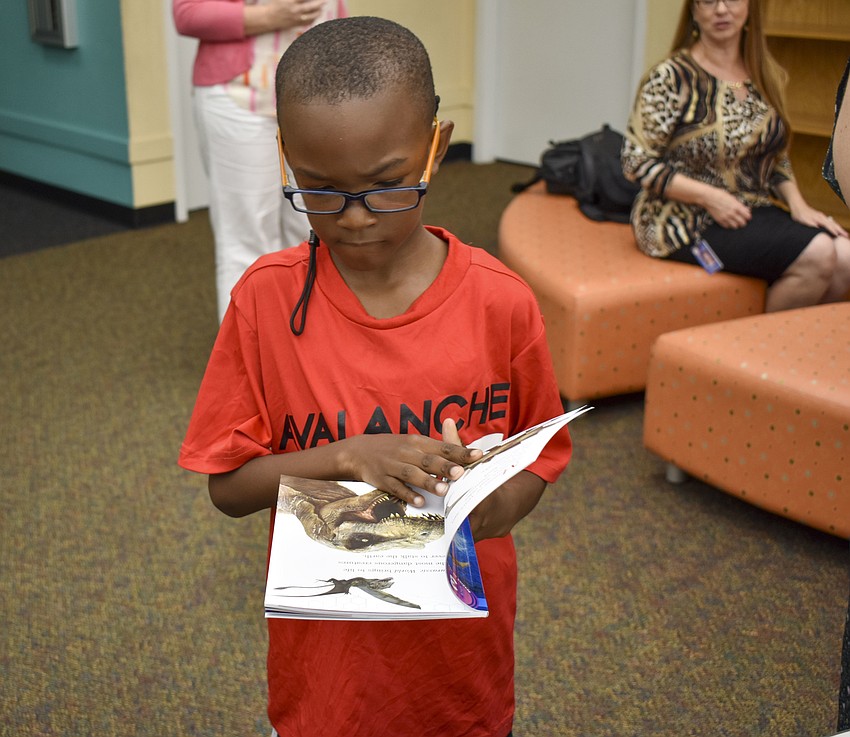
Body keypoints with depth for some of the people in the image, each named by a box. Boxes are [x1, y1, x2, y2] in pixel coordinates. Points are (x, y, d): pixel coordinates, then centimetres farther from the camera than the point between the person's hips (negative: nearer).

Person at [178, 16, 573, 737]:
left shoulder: (501, 302, -14)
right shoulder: (267, 297, -14)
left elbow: (540, 452, -1)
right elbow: (228, 486, -10)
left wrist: (497, 506, -22)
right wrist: (347, 457, -26)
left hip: (461, 651, 1)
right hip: (324, 652, 0)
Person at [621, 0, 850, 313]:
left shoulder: (767, 76, 10)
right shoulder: (672, 77, -9)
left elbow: (777, 157, 18)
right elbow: (637, 162, -12)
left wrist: (797, 203, 0)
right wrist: (710, 197, -18)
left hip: (754, 211, 6)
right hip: (687, 222, -6)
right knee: (816, 256, -23)